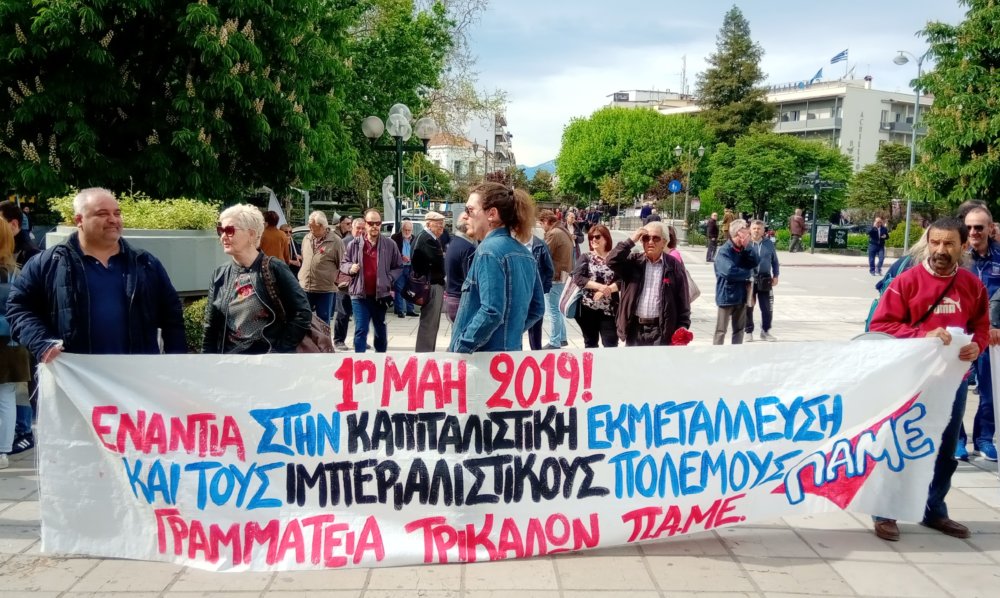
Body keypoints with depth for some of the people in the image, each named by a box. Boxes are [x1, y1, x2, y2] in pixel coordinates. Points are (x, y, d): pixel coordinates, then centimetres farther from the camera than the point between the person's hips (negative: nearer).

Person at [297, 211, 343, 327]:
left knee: (323, 321, 6)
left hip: (325, 288, -5)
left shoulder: (335, 241, -10)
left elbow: (342, 265, -4)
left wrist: (334, 279, -2)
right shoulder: (307, 238, 7)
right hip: (304, 287, 5)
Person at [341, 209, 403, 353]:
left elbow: (399, 267, 8)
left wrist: (389, 279, -8)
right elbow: (343, 264, 11)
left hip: (381, 294, 1)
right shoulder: (355, 244, 0)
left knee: (380, 330, 16)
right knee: (360, 330, -6)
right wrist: (350, 268, -11)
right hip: (360, 294, -1)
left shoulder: (390, 245, 0)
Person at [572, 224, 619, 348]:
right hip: (588, 307, 1)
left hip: (609, 309, -1)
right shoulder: (586, 257, 4)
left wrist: (607, 289, -21)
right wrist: (600, 286, -20)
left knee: (611, 344, -3)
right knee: (590, 344, 12)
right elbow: (577, 278, -10)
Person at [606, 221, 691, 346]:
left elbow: (682, 301, 0)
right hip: (634, 328, 2)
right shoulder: (634, 262, 6)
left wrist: (683, 327, -6)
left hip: (661, 330, -2)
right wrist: (631, 241, -11)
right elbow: (611, 261, -11)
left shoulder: (674, 266, 0)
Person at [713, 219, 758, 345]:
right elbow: (730, 271, -29)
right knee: (721, 331, 0)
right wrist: (748, 273, -13)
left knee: (739, 329, 15)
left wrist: (746, 248, -11)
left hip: (741, 296, 8)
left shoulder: (742, 250, 8)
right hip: (727, 296, -8)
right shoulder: (724, 251, -17)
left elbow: (754, 263, 0)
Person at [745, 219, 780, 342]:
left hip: (764, 280, 2)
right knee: (748, 307, 5)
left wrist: (775, 275, 8)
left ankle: (765, 331, 19)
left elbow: (774, 260, 13)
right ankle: (748, 332, 17)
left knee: (767, 307, 5)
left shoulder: (769, 243, 4)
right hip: (748, 279, -2)